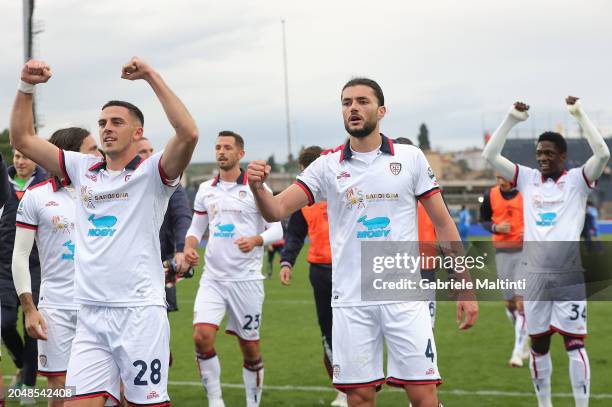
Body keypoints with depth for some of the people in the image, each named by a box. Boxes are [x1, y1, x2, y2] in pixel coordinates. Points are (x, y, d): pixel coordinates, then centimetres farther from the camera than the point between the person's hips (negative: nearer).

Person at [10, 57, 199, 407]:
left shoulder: (151, 172, 0)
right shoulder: (83, 169, 15)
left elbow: (188, 134, -19)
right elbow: (23, 139, 17)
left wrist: (152, 76, -17)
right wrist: (27, 86, 6)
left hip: (140, 312, -4)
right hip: (90, 316, 5)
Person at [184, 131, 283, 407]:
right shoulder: (206, 190, 11)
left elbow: (276, 229, -4)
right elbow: (196, 228, 19)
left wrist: (256, 240, -24)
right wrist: (189, 247, -2)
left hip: (246, 279, -3)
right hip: (212, 278, 3)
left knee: (250, 347, 4)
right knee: (202, 336, -15)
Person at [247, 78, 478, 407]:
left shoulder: (411, 158, 2)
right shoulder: (327, 166, 4)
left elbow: (443, 224, 5)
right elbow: (276, 210, -4)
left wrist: (466, 290, 0)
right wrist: (258, 188, -27)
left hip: (405, 297, -1)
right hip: (351, 302, 1)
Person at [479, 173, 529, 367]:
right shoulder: (490, 195, 2)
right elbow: (483, 220, 14)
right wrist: (495, 227, -8)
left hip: (525, 251, -3)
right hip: (502, 253, 3)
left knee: (521, 302, -12)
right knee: (510, 303, 8)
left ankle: (518, 352, -11)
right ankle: (524, 344, 29)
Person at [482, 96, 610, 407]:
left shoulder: (577, 180, 0)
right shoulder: (528, 179, 9)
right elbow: (490, 155, 4)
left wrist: (579, 115, -15)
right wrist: (511, 119, -3)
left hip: (569, 275, -3)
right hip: (535, 274, 4)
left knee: (574, 341, -6)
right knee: (538, 343, 10)